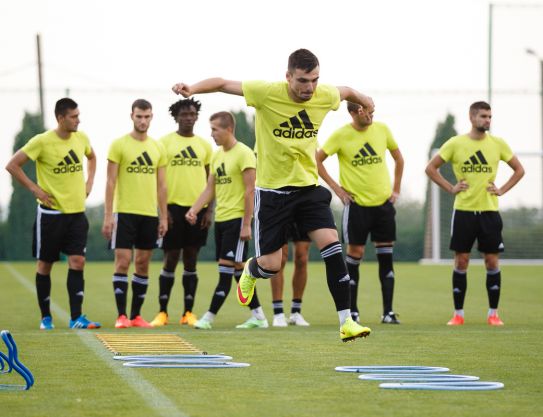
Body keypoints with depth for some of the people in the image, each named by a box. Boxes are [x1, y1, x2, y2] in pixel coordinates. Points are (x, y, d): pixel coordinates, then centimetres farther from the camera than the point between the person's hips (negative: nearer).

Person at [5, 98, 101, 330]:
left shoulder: (81, 138, 3)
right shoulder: (42, 142, -14)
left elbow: (91, 157, 26)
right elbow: (12, 165, -10)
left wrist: (89, 183, 13)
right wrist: (34, 188, -12)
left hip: (77, 211, 4)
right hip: (51, 212, -4)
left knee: (77, 261, -6)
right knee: (45, 264, 5)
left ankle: (76, 317, -6)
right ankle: (46, 317, 15)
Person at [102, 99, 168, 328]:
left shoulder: (158, 148, 10)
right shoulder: (119, 145, -3)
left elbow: (161, 185, 13)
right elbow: (111, 182, -5)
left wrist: (164, 217, 8)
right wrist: (108, 216, -11)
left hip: (150, 214, 4)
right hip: (125, 212, -4)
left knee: (143, 264, 6)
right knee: (123, 261, -7)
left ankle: (136, 315, 12)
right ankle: (121, 316, -5)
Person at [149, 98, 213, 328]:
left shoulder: (204, 145, 10)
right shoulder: (165, 143, 1)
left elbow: (211, 180, 12)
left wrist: (209, 210, 4)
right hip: (173, 207, -3)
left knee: (191, 259, 5)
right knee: (171, 259, -2)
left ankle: (189, 312, 9)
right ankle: (162, 311, 5)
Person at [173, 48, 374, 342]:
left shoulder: (324, 96, -5)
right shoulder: (267, 93, -17)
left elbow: (347, 92, 19)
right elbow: (223, 84, -10)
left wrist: (364, 101, 39)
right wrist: (192, 89, -27)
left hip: (308, 186, 3)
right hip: (272, 190, -3)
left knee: (332, 245, -16)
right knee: (271, 265, -2)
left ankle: (346, 322, -13)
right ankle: (250, 270, 39)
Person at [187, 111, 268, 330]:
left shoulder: (243, 153, -11)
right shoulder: (217, 155, 14)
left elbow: (250, 190, -14)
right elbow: (210, 189, 16)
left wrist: (247, 224, -17)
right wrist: (193, 210, 1)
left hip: (237, 219, -9)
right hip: (220, 219, 9)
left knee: (227, 268, -8)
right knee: (237, 269, 9)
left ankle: (209, 317, -9)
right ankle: (258, 316, 14)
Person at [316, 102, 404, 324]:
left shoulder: (382, 129, 3)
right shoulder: (341, 135, -7)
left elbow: (398, 157, 16)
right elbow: (317, 160, -2)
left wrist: (396, 189, 10)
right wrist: (336, 188, -6)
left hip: (383, 202, 3)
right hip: (357, 204, -3)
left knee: (386, 256, 1)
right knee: (355, 253, -2)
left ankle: (388, 312, 5)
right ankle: (352, 312, 7)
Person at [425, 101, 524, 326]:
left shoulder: (498, 143, 3)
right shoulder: (455, 143, -1)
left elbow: (519, 170, 13)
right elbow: (431, 168, 6)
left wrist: (502, 190, 2)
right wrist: (450, 188, -2)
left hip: (489, 210, 1)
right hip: (463, 210, -1)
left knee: (492, 261, 0)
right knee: (461, 261, 0)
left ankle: (493, 313, 9)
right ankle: (458, 314, 7)